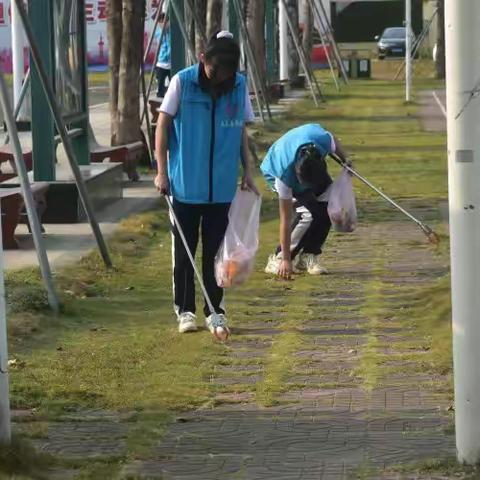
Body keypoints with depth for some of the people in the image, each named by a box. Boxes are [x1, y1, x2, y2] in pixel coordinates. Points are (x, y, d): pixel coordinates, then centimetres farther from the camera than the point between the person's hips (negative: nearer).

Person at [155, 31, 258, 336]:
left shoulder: (239, 85, 1)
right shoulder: (183, 82, -8)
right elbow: (163, 125, -2)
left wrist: (248, 170, 7)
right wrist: (162, 171, -4)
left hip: (222, 185, 2)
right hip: (185, 185, -2)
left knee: (216, 251, 6)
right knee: (184, 250, 6)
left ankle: (215, 311, 14)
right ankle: (185, 311, 15)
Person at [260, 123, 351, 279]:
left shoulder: (323, 139, -40)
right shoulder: (284, 175, -43)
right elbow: (285, 220, -36)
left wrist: (345, 159, -5)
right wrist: (285, 259, -33)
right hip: (274, 172, -5)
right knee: (309, 212, -24)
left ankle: (308, 256, 2)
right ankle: (279, 260, -11)